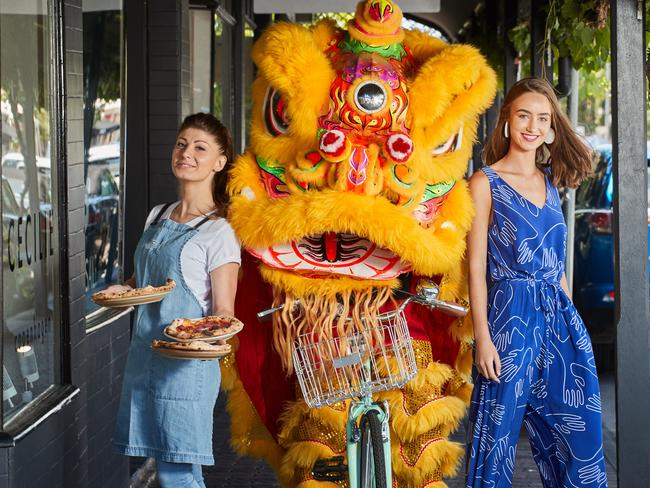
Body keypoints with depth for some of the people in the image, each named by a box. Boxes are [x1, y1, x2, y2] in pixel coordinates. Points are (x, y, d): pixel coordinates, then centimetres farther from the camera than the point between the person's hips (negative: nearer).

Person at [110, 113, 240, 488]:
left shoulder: (219, 233, -8)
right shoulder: (158, 217, 13)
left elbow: (224, 311, -8)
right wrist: (125, 289, 3)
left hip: (186, 365, -7)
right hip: (144, 355, 7)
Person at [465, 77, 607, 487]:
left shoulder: (550, 181, 13)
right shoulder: (486, 182, -4)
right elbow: (476, 266, -8)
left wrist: (571, 318, 14)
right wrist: (483, 338, -14)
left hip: (560, 315, 6)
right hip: (511, 315, -6)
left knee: (580, 436, 8)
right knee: (499, 432, 0)